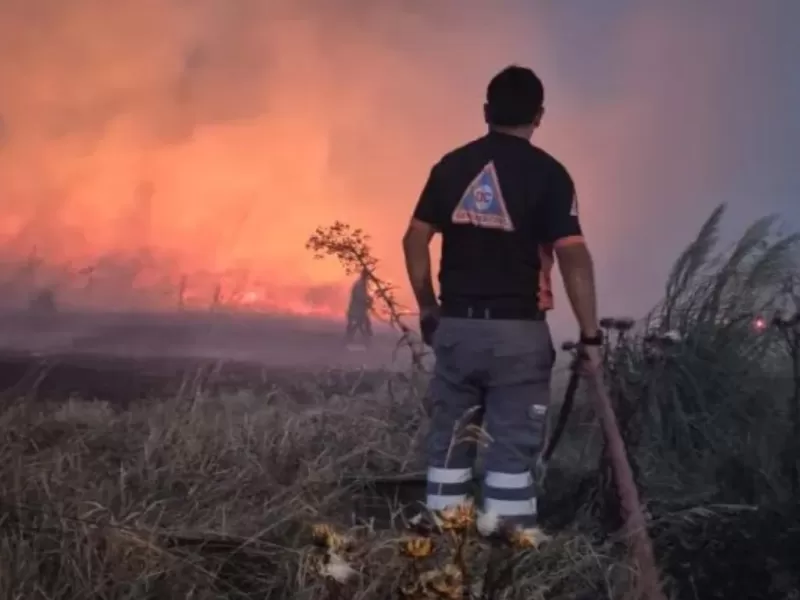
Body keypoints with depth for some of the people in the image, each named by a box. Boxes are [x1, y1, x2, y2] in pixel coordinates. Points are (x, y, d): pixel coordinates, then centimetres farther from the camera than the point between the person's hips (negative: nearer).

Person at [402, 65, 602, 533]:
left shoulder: (451, 166, 6)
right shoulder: (547, 173, -6)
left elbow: (415, 240, 7)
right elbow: (574, 257, -12)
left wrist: (428, 309, 16)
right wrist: (591, 335, -8)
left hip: (455, 325, 4)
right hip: (517, 330, -4)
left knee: (449, 445, 12)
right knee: (512, 452, 0)